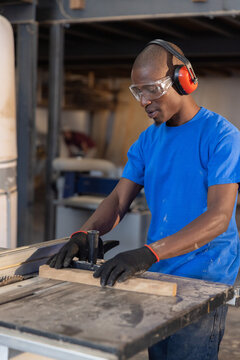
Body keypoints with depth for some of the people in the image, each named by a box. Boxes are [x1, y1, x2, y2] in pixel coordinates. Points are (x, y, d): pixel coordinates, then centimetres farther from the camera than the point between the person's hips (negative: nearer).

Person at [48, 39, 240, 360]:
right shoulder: (148, 140, 9)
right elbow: (119, 199, 4)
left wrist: (149, 253, -34)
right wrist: (83, 236, -16)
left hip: (203, 281, -6)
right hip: (158, 275, 6)